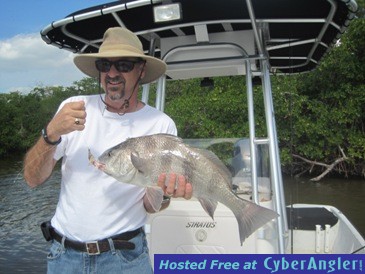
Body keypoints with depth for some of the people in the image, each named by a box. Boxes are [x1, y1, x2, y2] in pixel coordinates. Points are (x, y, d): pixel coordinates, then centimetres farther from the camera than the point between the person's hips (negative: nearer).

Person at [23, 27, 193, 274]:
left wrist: (164, 193, -27)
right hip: (63, 253, 3)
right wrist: (51, 133, -23)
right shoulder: (73, 107, -5)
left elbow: (149, 207, -5)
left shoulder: (161, 124, -10)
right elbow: (33, 179, -6)